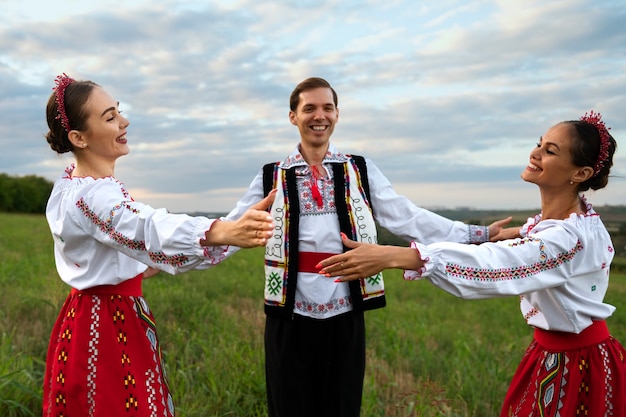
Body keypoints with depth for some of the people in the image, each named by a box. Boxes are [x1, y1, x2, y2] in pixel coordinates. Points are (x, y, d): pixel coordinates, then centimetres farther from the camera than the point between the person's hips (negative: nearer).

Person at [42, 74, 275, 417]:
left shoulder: (70, 184, 4)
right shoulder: (92, 195, -28)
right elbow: (151, 230, -47)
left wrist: (140, 267, 23)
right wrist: (227, 232, -62)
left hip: (88, 315, 10)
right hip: (112, 324, -10)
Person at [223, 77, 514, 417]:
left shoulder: (360, 171, 3)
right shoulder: (272, 177, 2)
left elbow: (408, 219, -2)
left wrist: (479, 234, -6)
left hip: (345, 316, 1)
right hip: (291, 317, 0)